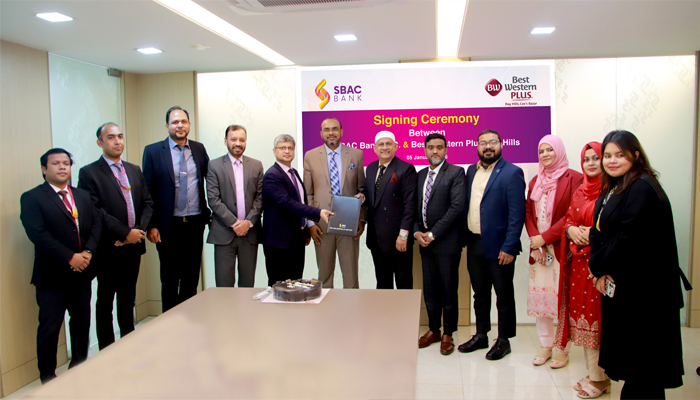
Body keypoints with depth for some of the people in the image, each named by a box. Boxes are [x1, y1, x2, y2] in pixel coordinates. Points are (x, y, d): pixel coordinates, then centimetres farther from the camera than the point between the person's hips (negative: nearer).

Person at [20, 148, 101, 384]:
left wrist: (88, 251, -11)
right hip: (52, 276, -5)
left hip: (82, 272, 5)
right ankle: (48, 378, 19)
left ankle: (79, 367, 32)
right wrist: (70, 257, -20)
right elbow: (38, 234, -16)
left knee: (82, 322, 15)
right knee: (50, 327, 4)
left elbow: (96, 223, 5)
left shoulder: (83, 196, 12)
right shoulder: (31, 198, -6)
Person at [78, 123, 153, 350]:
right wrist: (126, 233, -16)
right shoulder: (89, 173, -5)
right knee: (105, 300, 6)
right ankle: (107, 349, 17)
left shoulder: (134, 171, 13)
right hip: (108, 248, -5)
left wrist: (139, 230, -7)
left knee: (128, 297, 16)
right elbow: (95, 211, -14)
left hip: (133, 246, 5)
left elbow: (148, 203, 9)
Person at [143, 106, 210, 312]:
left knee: (191, 278, 12)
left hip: (195, 223, 3)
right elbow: (148, 192, -3)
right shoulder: (153, 151, -1)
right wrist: (151, 225, -8)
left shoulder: (199, 149, 8)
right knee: (170, 279, 8)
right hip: (169, 226, -3)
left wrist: (208, 215, 7)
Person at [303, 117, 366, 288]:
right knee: (324, 274, 10)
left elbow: (362, 189, 7)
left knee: (351, 273, 5)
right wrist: (310, 222, -2)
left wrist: (362, 219, -1)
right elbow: (307, 193, 5)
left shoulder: (356, 155, 5)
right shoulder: (310, 156, 5)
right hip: (321, 225, 0)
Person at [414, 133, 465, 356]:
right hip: (425, 241, 5)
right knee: (430, 290, 13)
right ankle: (433, 330, 28)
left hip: (447, 242, -5)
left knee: (449, 291, 5)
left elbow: (457, 207, -15)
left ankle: (448, 335, 20)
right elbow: (415, 206, 13)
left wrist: (432, 234, -15)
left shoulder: (456, 173, -6)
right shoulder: (420, 175, 13)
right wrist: (417, 232, -4)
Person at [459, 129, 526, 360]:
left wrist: (509, 247, -17)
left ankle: (503, 341, 24)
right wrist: (465, 239, 6)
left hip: (498, 246, -6)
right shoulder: (471, 171, 10)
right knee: (480, 293, 18)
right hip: (474, 244, 6)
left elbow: (517, 214, -14)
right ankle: (481, 336, 32)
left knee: (504, 295, 9)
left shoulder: (512, 173, -10)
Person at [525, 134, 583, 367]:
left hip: (562, 248, -5)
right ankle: (545, 346, 21)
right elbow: (528, 213, 11)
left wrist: (544, 237, -13)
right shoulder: (535, 181, 15)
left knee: (562, 297, -2)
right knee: (538, 295, 7)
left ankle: (563, 350, 13)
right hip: (538, 248, 5)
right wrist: (534, 240, -5)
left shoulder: (574, 178, -4)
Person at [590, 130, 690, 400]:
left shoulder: (643, 188, -17)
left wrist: (598, 266, -11)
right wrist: (600, 271, -7)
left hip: (643, 290, -9)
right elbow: (598, 232, 8)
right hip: (616, 285, 9)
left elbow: (628, 239, -23)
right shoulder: (611, 189, 12)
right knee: (625, 350, 17)